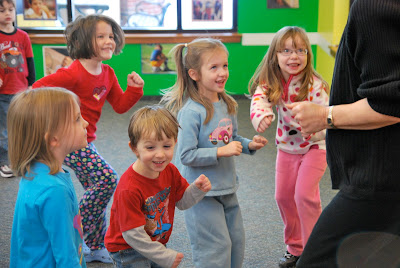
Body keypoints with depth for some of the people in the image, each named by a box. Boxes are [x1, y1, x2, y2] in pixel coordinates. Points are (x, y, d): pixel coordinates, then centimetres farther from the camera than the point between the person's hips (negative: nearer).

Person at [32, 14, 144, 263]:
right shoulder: (73, 73, -20)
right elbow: (37, 90, -18)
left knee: (96, 188, 13)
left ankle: (96, 247, 27)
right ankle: (78, 234, 0)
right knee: (108, 179, -17)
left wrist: (135, 89, -6)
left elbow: (120, 105, 10)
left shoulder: (108, 74, 6)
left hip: (86, 141, 9)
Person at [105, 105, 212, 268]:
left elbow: (182, 202, 6)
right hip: (128, 250, -6)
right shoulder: (129, 189, -31)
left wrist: (197, 189, -15)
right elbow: (133, 234, -27)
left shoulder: (170, 171, -9)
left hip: (156, 245, 7)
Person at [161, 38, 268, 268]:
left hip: (228, 188, 8)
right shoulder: (192, 112, -21)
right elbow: (186, 156, -22)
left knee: (236, 242, 18)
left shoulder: (227, 105, 3)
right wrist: (221, 152, -26)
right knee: (216, 248, -1)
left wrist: (249, 144, -1)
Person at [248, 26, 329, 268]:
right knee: (283, 195, 10)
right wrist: (262, 116, -52)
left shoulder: (314, 84, -22)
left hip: (315, 146, -5)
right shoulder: (270, 82, -12)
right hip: (287, 146, 5)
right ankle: (295, 247, 30)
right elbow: (259, 100, -31)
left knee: (305, 193, -17)